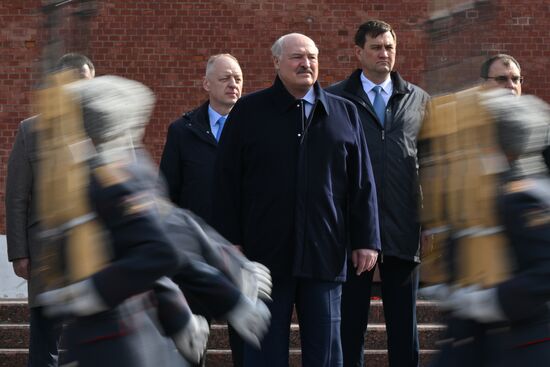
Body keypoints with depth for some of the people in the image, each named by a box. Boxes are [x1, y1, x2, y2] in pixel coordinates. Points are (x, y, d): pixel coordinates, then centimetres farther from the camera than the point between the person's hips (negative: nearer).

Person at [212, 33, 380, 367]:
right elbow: (228, 181, 3)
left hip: (324, 253, 2)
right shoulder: (248, 112, 4)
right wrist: (231, 240, -3)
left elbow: (362, 185, 9)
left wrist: (365, 240, 4)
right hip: (266, 252, -1)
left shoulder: (344, 114, 9)